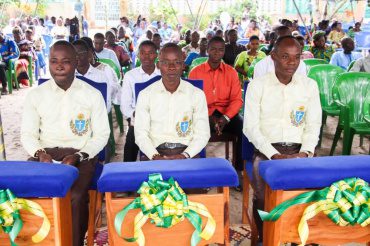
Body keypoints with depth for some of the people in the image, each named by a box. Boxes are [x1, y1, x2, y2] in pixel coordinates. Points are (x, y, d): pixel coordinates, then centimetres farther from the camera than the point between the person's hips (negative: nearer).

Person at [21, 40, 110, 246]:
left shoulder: (92, 95, 1)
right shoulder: (36, 95, 6)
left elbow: (101, 135, 1)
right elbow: (27, 134, 8)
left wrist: (77, 156, -13)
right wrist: (40, 153, -14)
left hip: (81, 155, -2)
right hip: (45, 155, 3)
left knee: (75, 196, -29)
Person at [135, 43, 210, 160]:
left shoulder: (197, 94, 2)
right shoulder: (145, 95, 3)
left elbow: (202, 134, 2)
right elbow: (141, 134, 1)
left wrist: (185, 155, -13)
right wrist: (155, 156, -15)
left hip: (187, 152, 1)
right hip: (156, 152, 0)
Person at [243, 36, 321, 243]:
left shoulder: (310, 85, 8)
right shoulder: (257, 85, -1)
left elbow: (314, 125, 7)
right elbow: (250, 127, -6)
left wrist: (305, 152, -11)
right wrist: (274, 155, -17)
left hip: (299, 150, 2)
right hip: (266, 150, -2)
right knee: (263, 194, -25)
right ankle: (265, 239, 1)